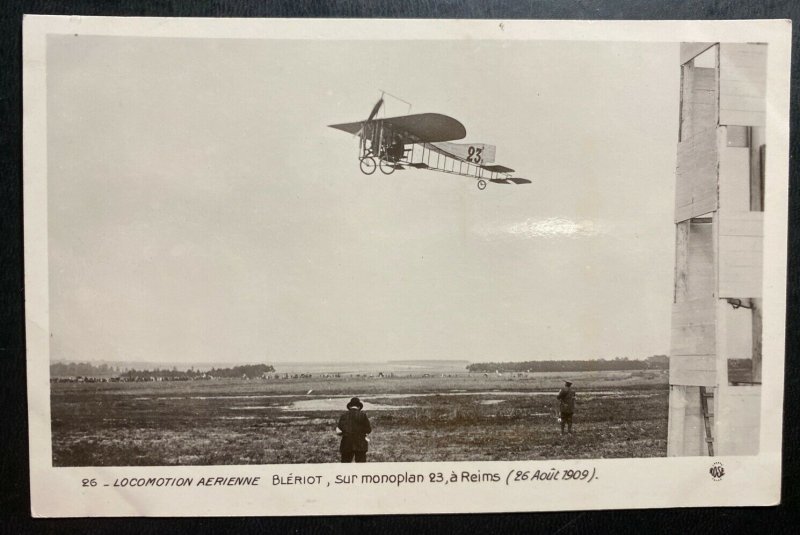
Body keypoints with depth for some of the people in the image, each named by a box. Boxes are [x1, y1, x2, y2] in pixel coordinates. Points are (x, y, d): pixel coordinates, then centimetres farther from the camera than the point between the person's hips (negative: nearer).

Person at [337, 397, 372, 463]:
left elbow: (339, 431, -1)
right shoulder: (362, 415, -6)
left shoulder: (343, 416, 2)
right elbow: (368, 430, -4)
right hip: (360, 445, -2)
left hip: (346, 445, 2)